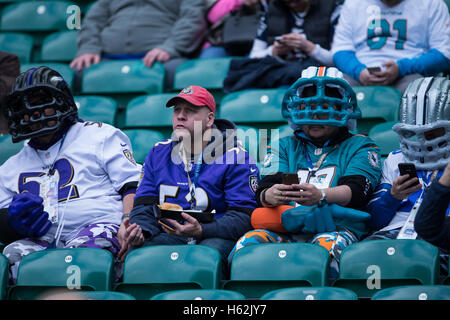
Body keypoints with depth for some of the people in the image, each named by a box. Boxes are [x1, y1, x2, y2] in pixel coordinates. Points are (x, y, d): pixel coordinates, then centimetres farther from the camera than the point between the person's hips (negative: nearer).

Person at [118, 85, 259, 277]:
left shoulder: (235, 157, 0)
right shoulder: (158, 153, 15)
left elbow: (242, 217, -7)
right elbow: (144, 204, 15)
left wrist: (201, 231, -24)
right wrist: (141, 230, -10)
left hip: (215, 236, -3)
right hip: (168, 236, 3)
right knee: (135, 252, -32)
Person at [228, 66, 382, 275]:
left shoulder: (359, 147, 20)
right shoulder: (284, 147, 29)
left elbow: (356, 191, 0)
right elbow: (265, 188, 11)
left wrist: (320, 196, -24)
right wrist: (269, 196, -17)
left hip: (336, 226, -3)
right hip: (285, 230, 3)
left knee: (326, 245, -39)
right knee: (249, 243, -29)